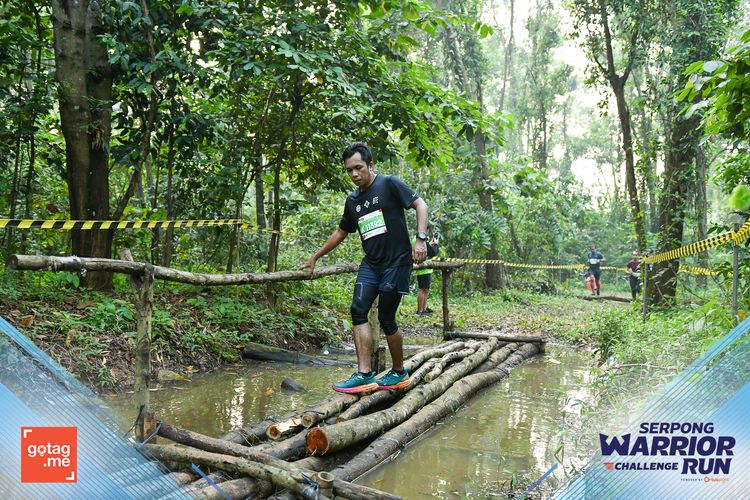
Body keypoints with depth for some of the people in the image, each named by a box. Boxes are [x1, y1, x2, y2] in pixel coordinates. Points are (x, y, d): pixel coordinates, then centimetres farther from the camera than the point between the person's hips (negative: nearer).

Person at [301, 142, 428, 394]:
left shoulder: (389, 184, -4)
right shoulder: (353, 201, 14)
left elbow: (420, 205, -7)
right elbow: (340, 232, 25)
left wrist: (421, 239, -19)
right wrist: (315, 257, 29)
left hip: (397, 262, -6)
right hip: (371, 263, 6)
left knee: (386, 318, -5)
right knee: (358, 309, -12)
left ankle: (399, 373, 15)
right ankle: (365, 374, -14)